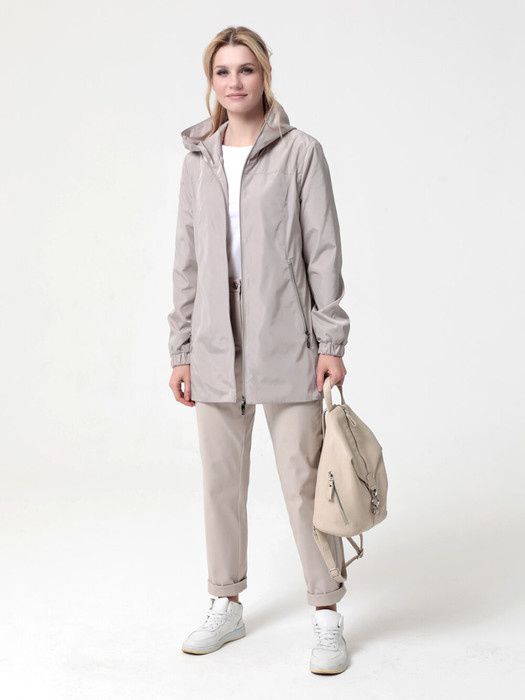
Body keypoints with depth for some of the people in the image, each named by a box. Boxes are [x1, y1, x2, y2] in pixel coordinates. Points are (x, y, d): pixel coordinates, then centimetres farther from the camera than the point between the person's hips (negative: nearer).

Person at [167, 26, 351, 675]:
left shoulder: (300, 151, 0)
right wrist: (181, 351, 8)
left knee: (303, 479, 0)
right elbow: (187, 261, 11)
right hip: (216, 347, 4)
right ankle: (226, 605, 27)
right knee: (220, 480, 11)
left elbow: (323, 252, -2)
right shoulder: (198, 159, 11)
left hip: (285, 342, -4)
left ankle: (327, 615, 14)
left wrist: (331, 341, -7)